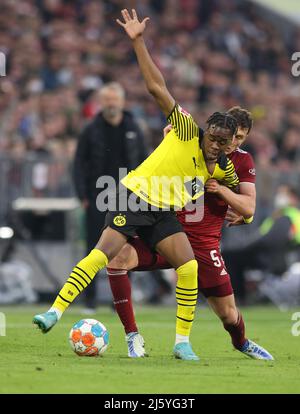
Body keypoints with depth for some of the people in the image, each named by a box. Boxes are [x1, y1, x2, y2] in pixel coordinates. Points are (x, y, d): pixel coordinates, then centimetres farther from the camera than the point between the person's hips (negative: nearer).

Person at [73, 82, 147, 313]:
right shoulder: (91, 131, 0)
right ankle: (90, 299, 3)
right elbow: (80, 163, 1)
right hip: (97, 200, -1)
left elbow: (144, 162, 10)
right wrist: (83, 196, -7)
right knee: (94, 249, -2)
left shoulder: (133, 130, 5)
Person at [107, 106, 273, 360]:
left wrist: (221, 189, -20)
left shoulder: (243, 161, 2)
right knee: (117, 258, -26)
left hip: (204, 244, 0)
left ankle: (242, 343, 43)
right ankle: (132, 337, -17)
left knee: (228, 313, 3)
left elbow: (249, 209, -4)